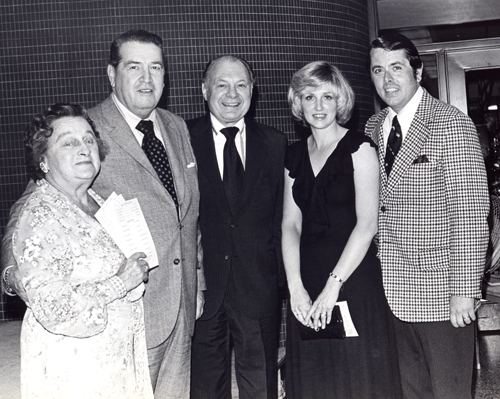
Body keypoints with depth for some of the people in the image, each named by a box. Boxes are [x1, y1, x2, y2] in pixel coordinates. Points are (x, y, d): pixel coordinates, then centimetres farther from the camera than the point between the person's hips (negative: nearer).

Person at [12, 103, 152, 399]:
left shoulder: (98, 202, 6)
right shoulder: (39, 218, -20)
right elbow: (54, 311, -26)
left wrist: (137, 271, 4)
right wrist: (122, 282, -21)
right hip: (72, 367, -7)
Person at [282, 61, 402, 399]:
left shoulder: (358, 147, -5)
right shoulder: (295, 155, 10)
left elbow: (367, 223, -12)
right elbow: (291, 225, 4)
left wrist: (333, 286, -16)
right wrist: (295, 288, -7)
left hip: (354, 279, -4)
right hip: (306, 283, 5)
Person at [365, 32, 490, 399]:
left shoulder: (451, 125, -11)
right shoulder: (373, 128, 8)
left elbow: (470, 214, -14)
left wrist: (464, 290, -16)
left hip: (440, 291, -5)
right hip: (392, 290, 6)